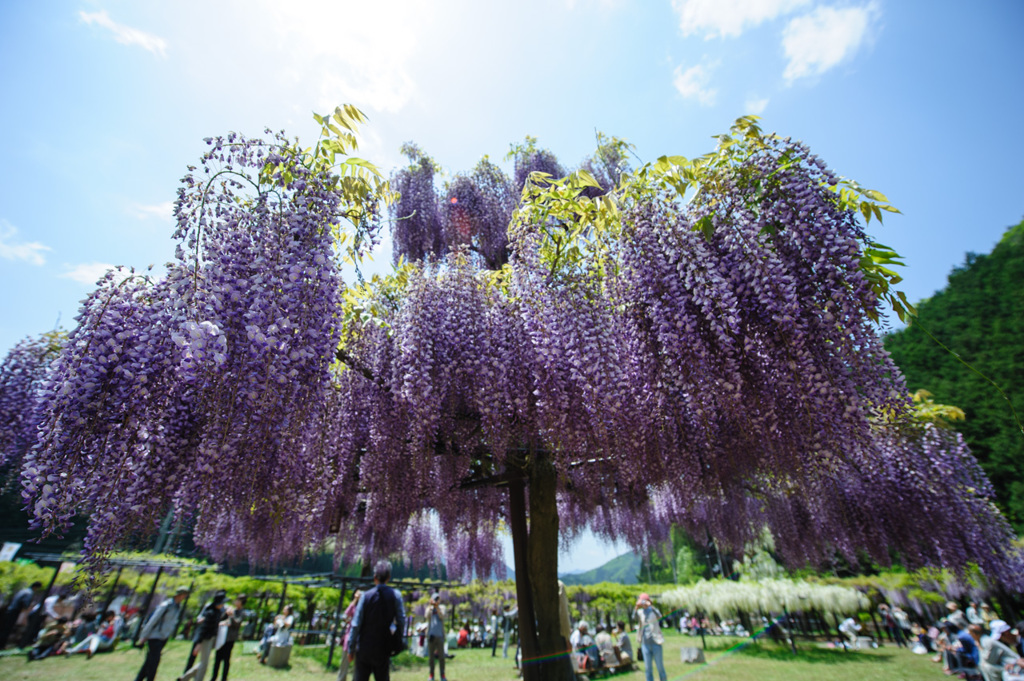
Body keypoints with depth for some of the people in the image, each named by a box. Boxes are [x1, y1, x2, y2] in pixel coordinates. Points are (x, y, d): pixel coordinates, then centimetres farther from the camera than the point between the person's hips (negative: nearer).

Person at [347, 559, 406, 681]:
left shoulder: (366, 596, -9)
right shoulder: (395, 595, -7)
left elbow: (356, 624, -7)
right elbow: (401, 620, -5)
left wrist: (351, 648, 3)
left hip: (364, 649, 0)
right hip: (383, 650, 0)